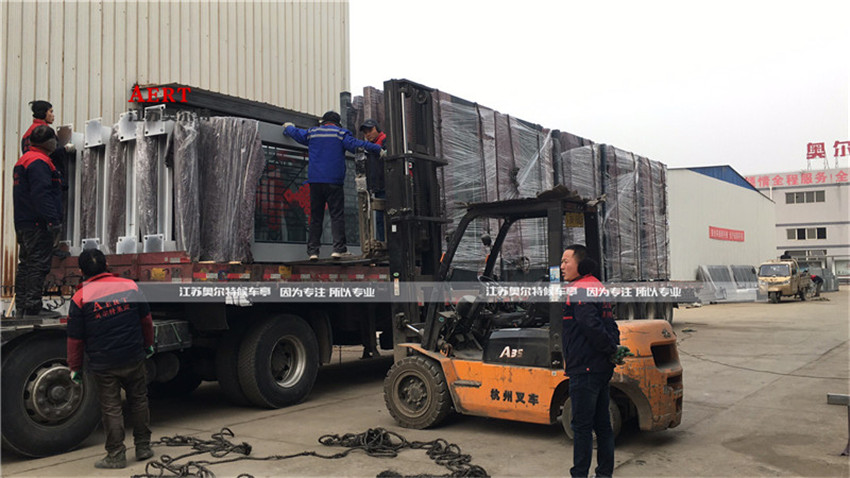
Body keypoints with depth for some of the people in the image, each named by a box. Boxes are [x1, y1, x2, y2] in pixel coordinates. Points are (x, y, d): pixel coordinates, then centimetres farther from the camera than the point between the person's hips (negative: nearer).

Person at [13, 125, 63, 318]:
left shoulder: (24, 159, 20)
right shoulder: (39, 162, -14)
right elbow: (41, 194, -23)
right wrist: (53, 220, -24)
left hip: (23, 223, 11)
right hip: (37, 224, -11)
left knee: (26, 263, 16)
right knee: (39, 264, -9)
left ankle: (21, 305, 23)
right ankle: (32, 308, -9)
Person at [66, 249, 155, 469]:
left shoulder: (80, 298, -9)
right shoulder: (130, 286, -2)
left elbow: (75, 338, -5)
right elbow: (146, 319, 9)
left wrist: (75, 367, 7)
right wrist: (148, 345, 24)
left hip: (103, 365, -2)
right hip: (134, 359, 3)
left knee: (111, 409, 7)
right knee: (138, 401, 16)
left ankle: (116, 456, 13)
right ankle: (143, 448, 24)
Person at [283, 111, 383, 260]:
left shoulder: (312, 133, 13)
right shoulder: (340, 133, 2)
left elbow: (295, 133, 27)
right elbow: (356, 144, -8)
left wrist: (288, 127, 50)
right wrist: (378, 150, -2)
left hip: (315, 181, 4)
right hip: (333, 182, -3)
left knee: (315, 216, 7)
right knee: (337, 215, -3)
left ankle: (313, 251, 4)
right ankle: (338, 248, -13)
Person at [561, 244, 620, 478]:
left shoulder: (578, 291, -15)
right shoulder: (598, 287, 16)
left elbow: (591, 326, -25)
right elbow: (611, 325, 19)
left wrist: (610, 349, -14)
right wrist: (614, 348, 10)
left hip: (585, 370, -10)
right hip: (602, 368, 10)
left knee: (581, 425, -2)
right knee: (602, 423, 16)